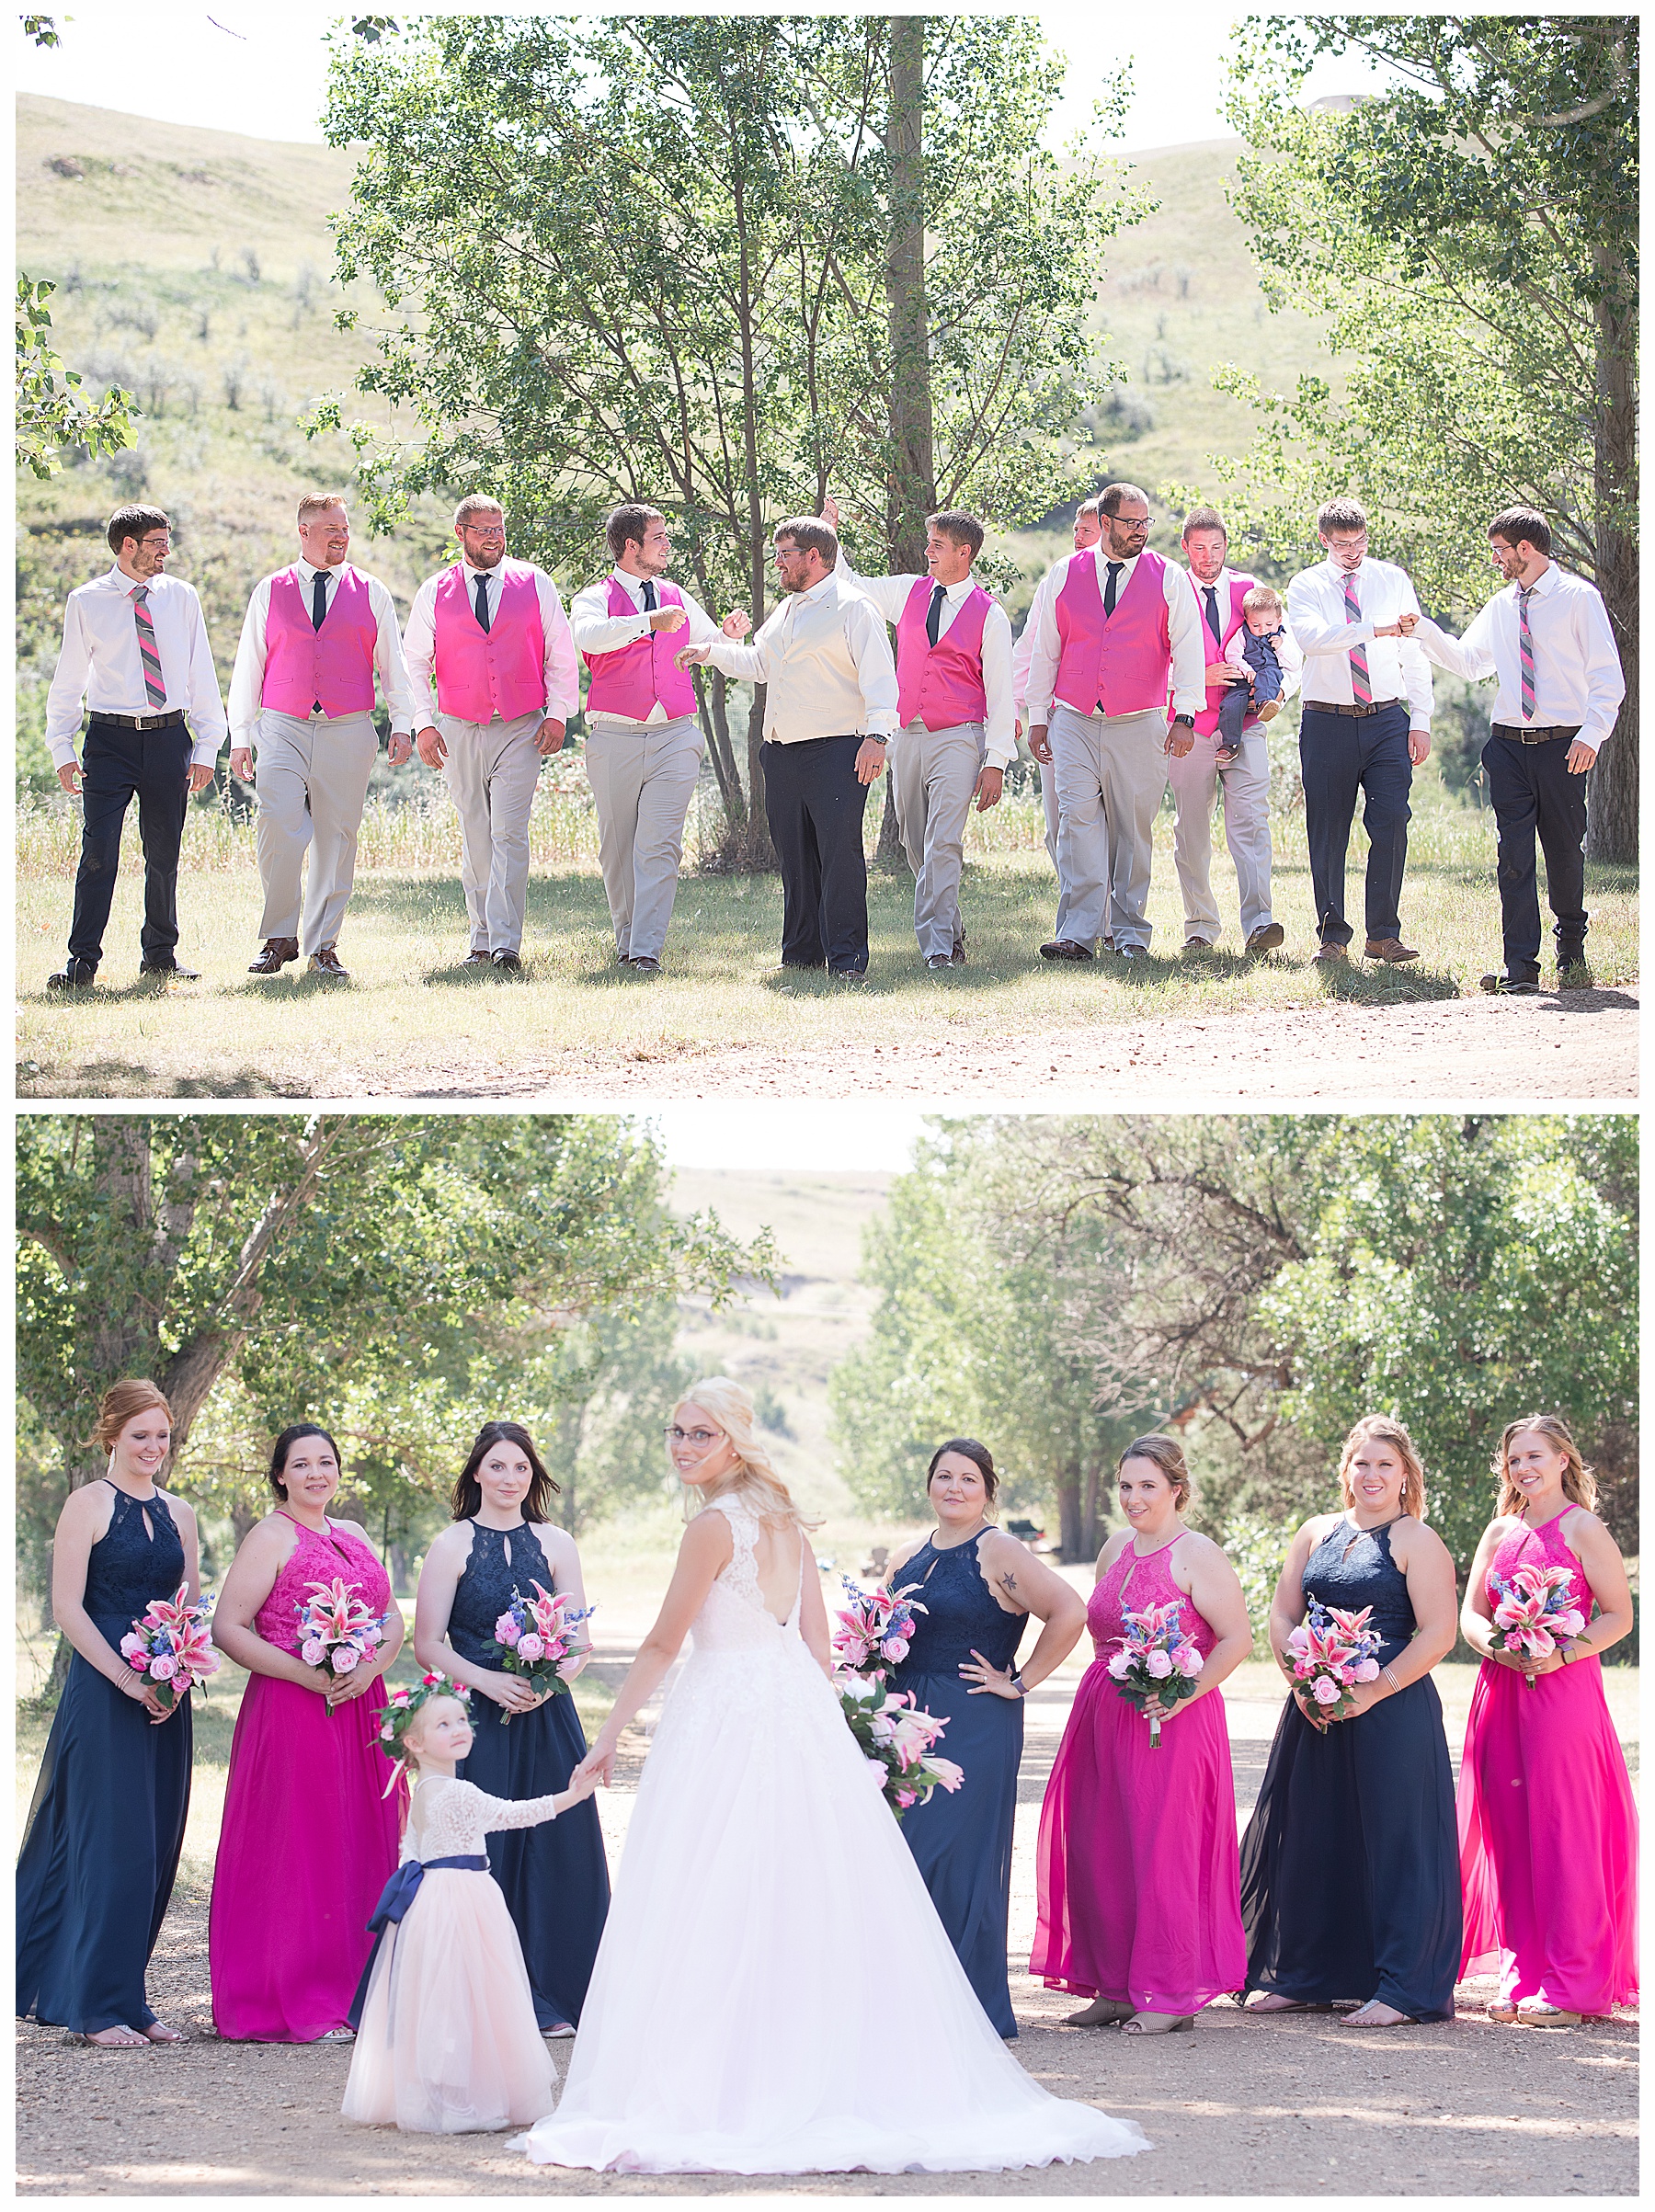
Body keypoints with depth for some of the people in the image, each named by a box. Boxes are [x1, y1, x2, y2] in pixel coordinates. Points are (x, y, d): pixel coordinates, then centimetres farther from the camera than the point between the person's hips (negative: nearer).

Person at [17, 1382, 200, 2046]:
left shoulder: (178, 1514, 13)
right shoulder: (88, 1504, -5)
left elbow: (194, 1607, 14)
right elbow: (67, 1606, -10)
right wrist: (130, 1681, -16)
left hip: (165, 1699, 6)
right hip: (103, 1694, -6)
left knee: (155, 1848, 7)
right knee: (110, 1844, -7)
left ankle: (129, 1998, 15)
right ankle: (98, 2007, 0)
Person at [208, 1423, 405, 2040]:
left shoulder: (353, 1537, 18)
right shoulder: (271, 1537, -4)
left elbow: (393, 1618, 14)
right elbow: (227, 1628, -11)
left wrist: (370, 1666, -7)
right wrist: (305, 1673, -18)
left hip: (358, 1709, 7)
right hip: (291, 1708, -7)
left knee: (359, 1845, 6)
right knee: (297, 1850, -6)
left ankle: (351, 1995, 13)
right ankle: (296, 2008, -2)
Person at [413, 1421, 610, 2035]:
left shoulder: (555, 1544, 10)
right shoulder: (452, 1546, 2)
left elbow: (581, 1640, 7)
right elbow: (428, 1645, 0)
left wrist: (552, 1680, -13)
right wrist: (488, 1681, -15)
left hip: (547, 1718, 3)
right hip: (478, 1719, -2)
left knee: (554, 1849, 0)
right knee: (483, 1851, -6)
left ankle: (551, 1997, 9)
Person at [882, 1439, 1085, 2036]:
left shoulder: (998, 1551, -8)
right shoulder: (906, 1560, 14)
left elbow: (1069, 1612, -17)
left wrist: (1019, 1683, -12)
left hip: (974, 1728, -7)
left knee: (954, 1857, -7)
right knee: (904, 1855, 7)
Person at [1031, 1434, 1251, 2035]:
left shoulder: (1197, 1557, -9)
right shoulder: (1116, 1550, 13)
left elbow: (1237, 1638, -12)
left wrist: (1182, 1695, -19)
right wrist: (1109, 1683, 11)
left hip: (1172, 1723, -7)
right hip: (1104, 1716, 7)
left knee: (1162, 1851, -4)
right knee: (1100, 1852, 6)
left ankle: (1172, 1996, 3)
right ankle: (1116, 1988, 15)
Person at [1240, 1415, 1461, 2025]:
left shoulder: (1417, 1541, -4)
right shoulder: (1316, 1534, 13)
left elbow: (1438, 1634, -11)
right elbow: (1283, 1615, 11)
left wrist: (1372, 1693, -17)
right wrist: (1302, 1682, -5)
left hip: (1392, 1712, -6)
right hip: (1315, 1711, 6)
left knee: (1393, 1842, -4)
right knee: (1308, 1837, 9)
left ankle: (1402, 1989, 1)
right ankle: (1302, 1978, 19)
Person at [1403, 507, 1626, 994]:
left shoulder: (1578, 598, -3)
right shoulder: (1501, 607, 13)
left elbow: (1607, 675, -5)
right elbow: (1469, 661, 16)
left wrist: (1591, 735, -15)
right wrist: (1424, 631, 3)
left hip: (1562, 747, -4)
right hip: (1509, 747, 4)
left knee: (1565, 853, 7)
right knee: (1514, 855, -5)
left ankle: (1571, 950, 29)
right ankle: (1520, 969, -6)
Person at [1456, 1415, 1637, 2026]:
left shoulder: (1582, 1528, -2)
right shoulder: (1501, 1531, 15)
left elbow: (1619, 1616, -5)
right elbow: (1470, 1613, 14)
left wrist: (1563, 1653, -17)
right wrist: (1492, 1644, -8)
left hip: (1564, 1692, -6)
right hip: (1501, 1692, 6)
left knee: (1563, 1831, -6)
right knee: (1510, 1831, 4)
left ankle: (1573, 1987, -2)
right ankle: (1525, 1979, 10)